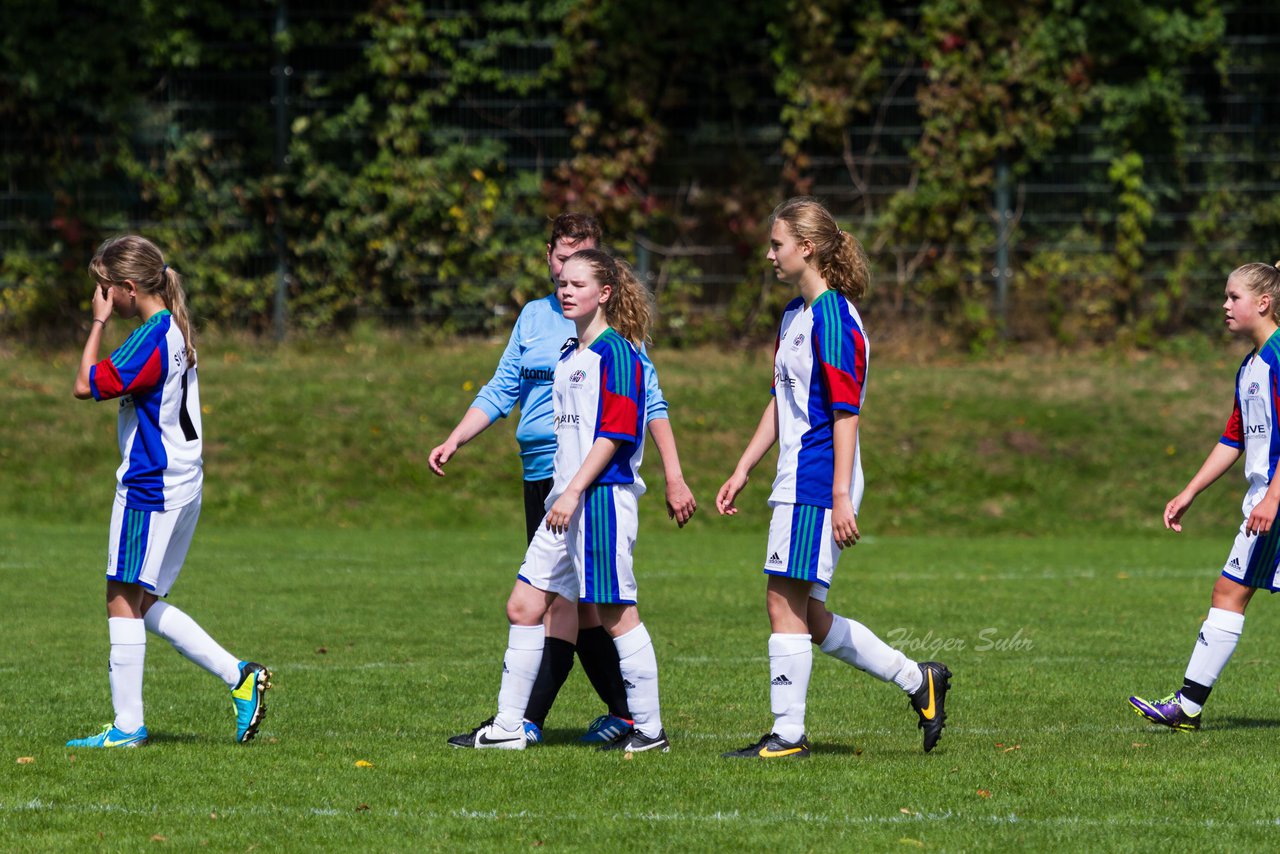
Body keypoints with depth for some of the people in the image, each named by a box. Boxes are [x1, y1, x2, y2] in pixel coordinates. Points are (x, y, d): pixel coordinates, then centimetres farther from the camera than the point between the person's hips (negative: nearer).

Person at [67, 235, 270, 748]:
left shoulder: (150, 337, -18)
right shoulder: (175, 331, 13)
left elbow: (86, 385, -15)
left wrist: (98, 322, -9)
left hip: (149, 485, -10)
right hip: (181, 481, 10)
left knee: (124, 600, -4)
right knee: (144, 604, 14)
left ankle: (127, 725, -2)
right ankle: (240, 676, 9)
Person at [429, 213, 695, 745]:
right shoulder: (534, 317, 15)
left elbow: (650, 401, -1)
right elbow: (501, 391, 18)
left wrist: (674, 477, -5)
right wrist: (453, 442, 6)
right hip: (538, 473, 7)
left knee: (562, 595, -13)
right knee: (576, 598, 9)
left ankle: (526, 720, -17)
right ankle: (624, 711, 19)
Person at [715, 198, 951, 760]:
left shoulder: (834, 319, -14)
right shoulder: (794, 316, 16)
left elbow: (845, 414, -17)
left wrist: (841, 497, -20)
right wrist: (742, 471, 22)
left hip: (818, 485, -10)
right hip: (794, 483, 10)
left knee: (785, 604, -7)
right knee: (807, 616, 10)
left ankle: (788, 734, -1)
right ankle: (917, 680, 19)